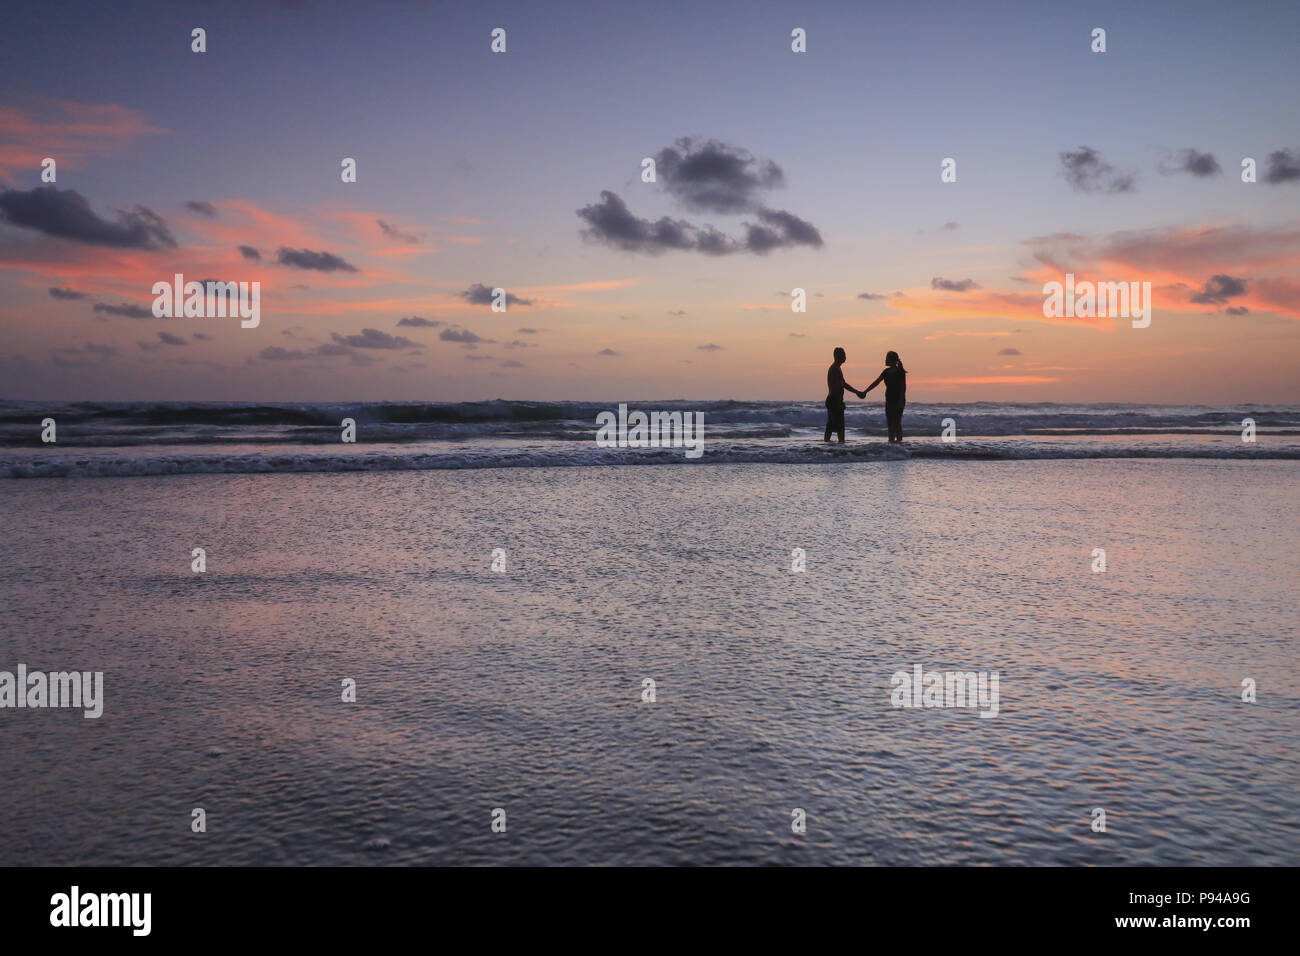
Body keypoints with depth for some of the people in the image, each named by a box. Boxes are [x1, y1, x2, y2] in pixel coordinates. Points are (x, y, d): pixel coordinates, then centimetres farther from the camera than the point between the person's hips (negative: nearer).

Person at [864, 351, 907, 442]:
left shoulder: (900, 372, -9)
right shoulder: (886, 372, 10)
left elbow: (903, 387, -12)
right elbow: (876, 383, 12)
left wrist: (901, 401, -18)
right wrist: (865, 392, 7)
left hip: (898, 400, -7)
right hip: (889, 400, 7)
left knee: (896, 422, -10)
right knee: (890, 422, 6)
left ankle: (899, 439, -5)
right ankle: (891, 439, 10)